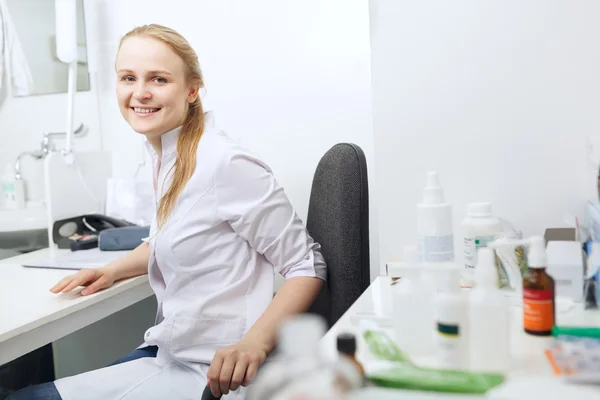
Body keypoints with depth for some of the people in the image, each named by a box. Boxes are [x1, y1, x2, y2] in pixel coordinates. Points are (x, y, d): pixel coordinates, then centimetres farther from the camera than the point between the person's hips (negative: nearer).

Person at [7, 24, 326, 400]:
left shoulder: (226, 164, -21)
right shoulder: (164, 154, 4)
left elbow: (308, 265, -16)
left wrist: (254, 343, -28)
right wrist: (112, 270, 10)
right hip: (168, 351, 8)